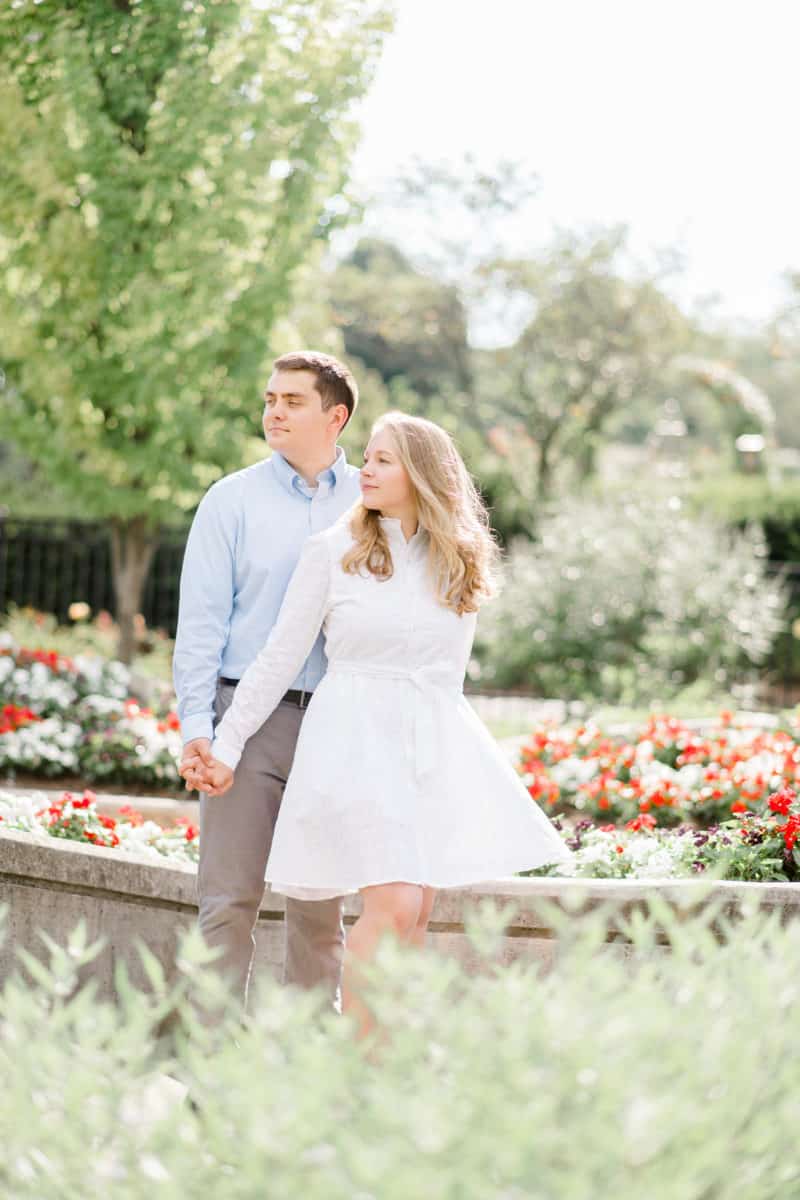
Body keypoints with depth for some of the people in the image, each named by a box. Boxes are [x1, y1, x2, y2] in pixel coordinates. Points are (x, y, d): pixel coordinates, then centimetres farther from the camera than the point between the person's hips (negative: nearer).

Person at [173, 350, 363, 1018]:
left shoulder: (370, 504, 9)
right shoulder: (233, 500, 4)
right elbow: (201, 618, 1)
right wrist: (196, 725, -9)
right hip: (248, 715, -2)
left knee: (321, 904, 8)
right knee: (229, 898, -4)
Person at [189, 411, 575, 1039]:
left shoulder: (461, 563, 9)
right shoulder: (332, 550, -1)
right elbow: (280, 658, 1)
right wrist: (227, 747, 0)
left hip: (433, 745, 4)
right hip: (356, 736, -4)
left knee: (416, 917, 3)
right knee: (393, 907, -16)